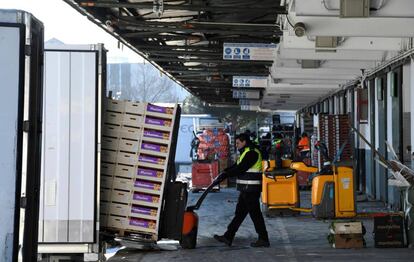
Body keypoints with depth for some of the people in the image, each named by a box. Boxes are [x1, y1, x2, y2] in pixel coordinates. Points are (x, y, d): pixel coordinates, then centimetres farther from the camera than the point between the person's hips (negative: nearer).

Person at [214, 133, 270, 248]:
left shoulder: (252, 153, -14)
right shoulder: (247, 152, 19)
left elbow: (241, 168, -21)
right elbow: (237, 166, 17)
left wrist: (226, 174, -17)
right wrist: (225, 172, 3)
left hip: (251, 189, -11)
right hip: (247, 189, 11)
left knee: (255, 213, -5)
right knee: (239, 212, 11)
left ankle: (263, 239, 1)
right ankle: (228, 237, 14)